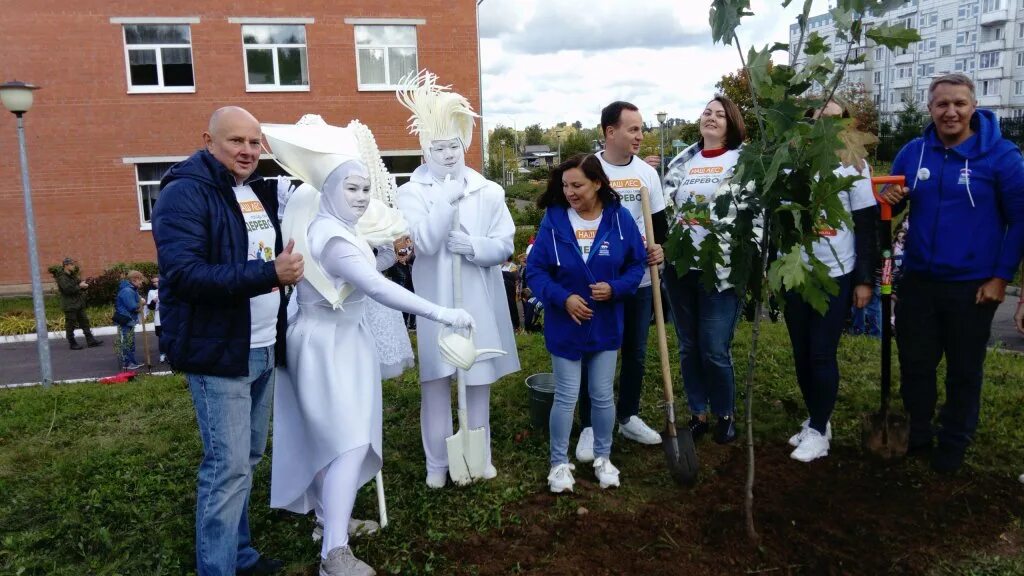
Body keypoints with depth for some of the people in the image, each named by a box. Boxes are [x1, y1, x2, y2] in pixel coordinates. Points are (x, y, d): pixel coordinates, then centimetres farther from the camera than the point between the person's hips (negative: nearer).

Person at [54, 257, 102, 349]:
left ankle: (90, 341, 9)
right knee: (70, 325, 1)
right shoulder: (62, 278, -13)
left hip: (79, 304, 9)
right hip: (69, 305, -9)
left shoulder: (73, 276, 15)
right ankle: (72, 343, 9)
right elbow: (68, 289, -25)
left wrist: (84, 285, -3)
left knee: (84, 321, 7)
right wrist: (79, 286, -15)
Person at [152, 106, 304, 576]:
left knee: (247, 459, 16)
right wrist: (269, 274, -28)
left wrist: (290, 269, 6)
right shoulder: (185, 192, -12)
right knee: (227, 466, -4)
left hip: (262, 350, 8)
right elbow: (184, 274, -25)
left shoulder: (260, 192, 13)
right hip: (216, 352, -8)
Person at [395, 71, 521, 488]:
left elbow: (505, 245, -1)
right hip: (435, 305, -1)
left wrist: (472, 245, -18)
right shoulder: (412, 192, -3)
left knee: (479, 380, 13)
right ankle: (438, 462, 20)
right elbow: (424, 243, -17)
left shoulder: (489, 191, 3)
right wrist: (446, 200, -21)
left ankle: (480, 455, 29)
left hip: (479, 304, 2)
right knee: (436, 382, 5)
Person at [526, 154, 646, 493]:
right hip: (565, 325, -1)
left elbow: (637, 264, 0)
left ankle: (603, 458, 34)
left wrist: (615, 288, -18)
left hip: (606, 324, 2)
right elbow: (535, 270, -8)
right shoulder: (553, 220, -12)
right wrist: (563, 298, -22)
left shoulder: (619, 218, -8)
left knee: (602, 396, 14)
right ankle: (559, 462, 25)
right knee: (566, 398, 7)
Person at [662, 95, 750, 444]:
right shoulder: (681, 163, 12)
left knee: (715, 350, -3)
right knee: (688, 347, 11)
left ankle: (725, 415, 20)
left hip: (721, 270, -4)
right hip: (680, 268, 4)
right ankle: (697, 414, 26)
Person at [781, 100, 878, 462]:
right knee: (802, 353, 10)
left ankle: (818, 431, 13)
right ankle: (815, 420, 27)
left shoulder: (853, 165, -3)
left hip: (835, 275, -4)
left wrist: (865, 279, -7)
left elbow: (866, 225, -3)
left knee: (822, 354, 0)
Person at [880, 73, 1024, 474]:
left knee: (964, 370, 13)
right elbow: (892, 207, 11)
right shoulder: (914, 152, 1)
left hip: (973, 285, -3)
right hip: (918, 281, 3)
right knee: (914, 363, 13)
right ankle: (916, 433, 32)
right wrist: (889, 200, -13)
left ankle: (954, 443, 30)